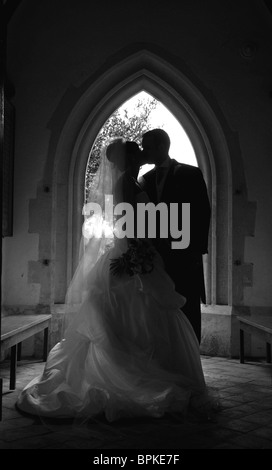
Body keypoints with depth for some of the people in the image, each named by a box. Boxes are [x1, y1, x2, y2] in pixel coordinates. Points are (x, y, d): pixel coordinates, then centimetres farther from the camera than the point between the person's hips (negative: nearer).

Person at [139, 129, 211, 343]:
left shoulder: (190, 174, 1)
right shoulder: (146, 179, 15)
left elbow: (203, 213, -3)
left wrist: (198, 250, -10)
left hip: (185, 256, -4)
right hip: (157, 256, 4)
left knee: (188, 311, -1)